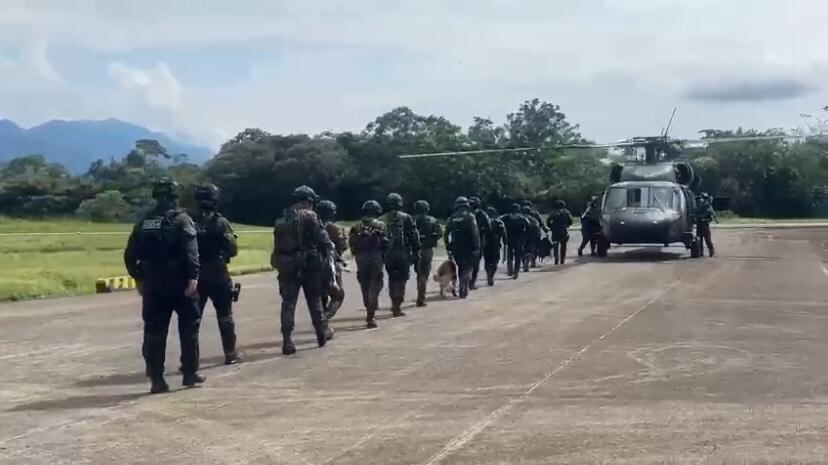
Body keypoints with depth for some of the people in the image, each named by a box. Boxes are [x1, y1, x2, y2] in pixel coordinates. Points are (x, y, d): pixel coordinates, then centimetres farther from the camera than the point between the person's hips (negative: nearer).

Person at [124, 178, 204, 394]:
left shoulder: (144, 222, 10)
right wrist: (193, 277, -22)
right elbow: (190, 252, -19)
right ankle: (190, 373, 11)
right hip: (179, 283, -4)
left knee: (154, 331, 5)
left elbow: (130, 254, 9)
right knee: (189, 326, 10)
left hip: (152, 285, 4)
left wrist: (139, 278, 16)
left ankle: (157, 379, 2)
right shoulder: (181, 219, -5)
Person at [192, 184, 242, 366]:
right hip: (217, 276, -2)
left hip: (196, 276, 2)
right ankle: (230, 353, 15)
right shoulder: (220, 222, -9)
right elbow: (233, 250, -8)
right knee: (225, 315, 11)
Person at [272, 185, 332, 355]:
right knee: (315, 301, 12)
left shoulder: (282, 219, 11)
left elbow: (278, 245, 11)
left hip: (286, 265, 4)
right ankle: (322, 334, 23)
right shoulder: (309, 216, -7)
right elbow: (323, 241, -11)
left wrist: (281, 262, 14)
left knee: (288, 303, 3)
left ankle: (287, 341, -6)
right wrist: (323, 258, 3)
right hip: (308, 264, -4)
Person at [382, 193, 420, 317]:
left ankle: (394, 303, 20)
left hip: (388, 254, 3)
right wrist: (416, 252, 3)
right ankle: (397, 306, -3)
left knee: (392, 278, 18)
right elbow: (413, 236, -4)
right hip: (403, 253, -3)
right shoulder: (406, 218, -3)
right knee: (401, 279, 2)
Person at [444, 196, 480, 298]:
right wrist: (477, 247, -12)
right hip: (468, 248, -4)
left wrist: (448, 248, 16)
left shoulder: (452, 218, 9)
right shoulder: (470, 217, -6)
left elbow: (445, 234, 9)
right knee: (468, 268, 2)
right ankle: (463, 290, -14)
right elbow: (475, 233, -14)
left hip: (456, 249, 4)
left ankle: (463, 289, 23)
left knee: (461, 268, 19)